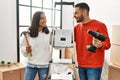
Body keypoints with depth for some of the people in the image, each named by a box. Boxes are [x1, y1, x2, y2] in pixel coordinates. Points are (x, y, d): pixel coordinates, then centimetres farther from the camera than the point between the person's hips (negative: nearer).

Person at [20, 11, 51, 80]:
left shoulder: (49, 33, -4)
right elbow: (22, 46, 4)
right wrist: (26, 50, -16)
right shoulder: (28, 33, -6)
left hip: (44, 65, 0)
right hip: (31, 64, 0)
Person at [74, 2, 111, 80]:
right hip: (81, 65, 6)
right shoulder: (77, 27, 7)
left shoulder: (99, 25, -11)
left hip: (94, 66, -5)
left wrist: (100, 45, -30)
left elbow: (107, 43, -11)